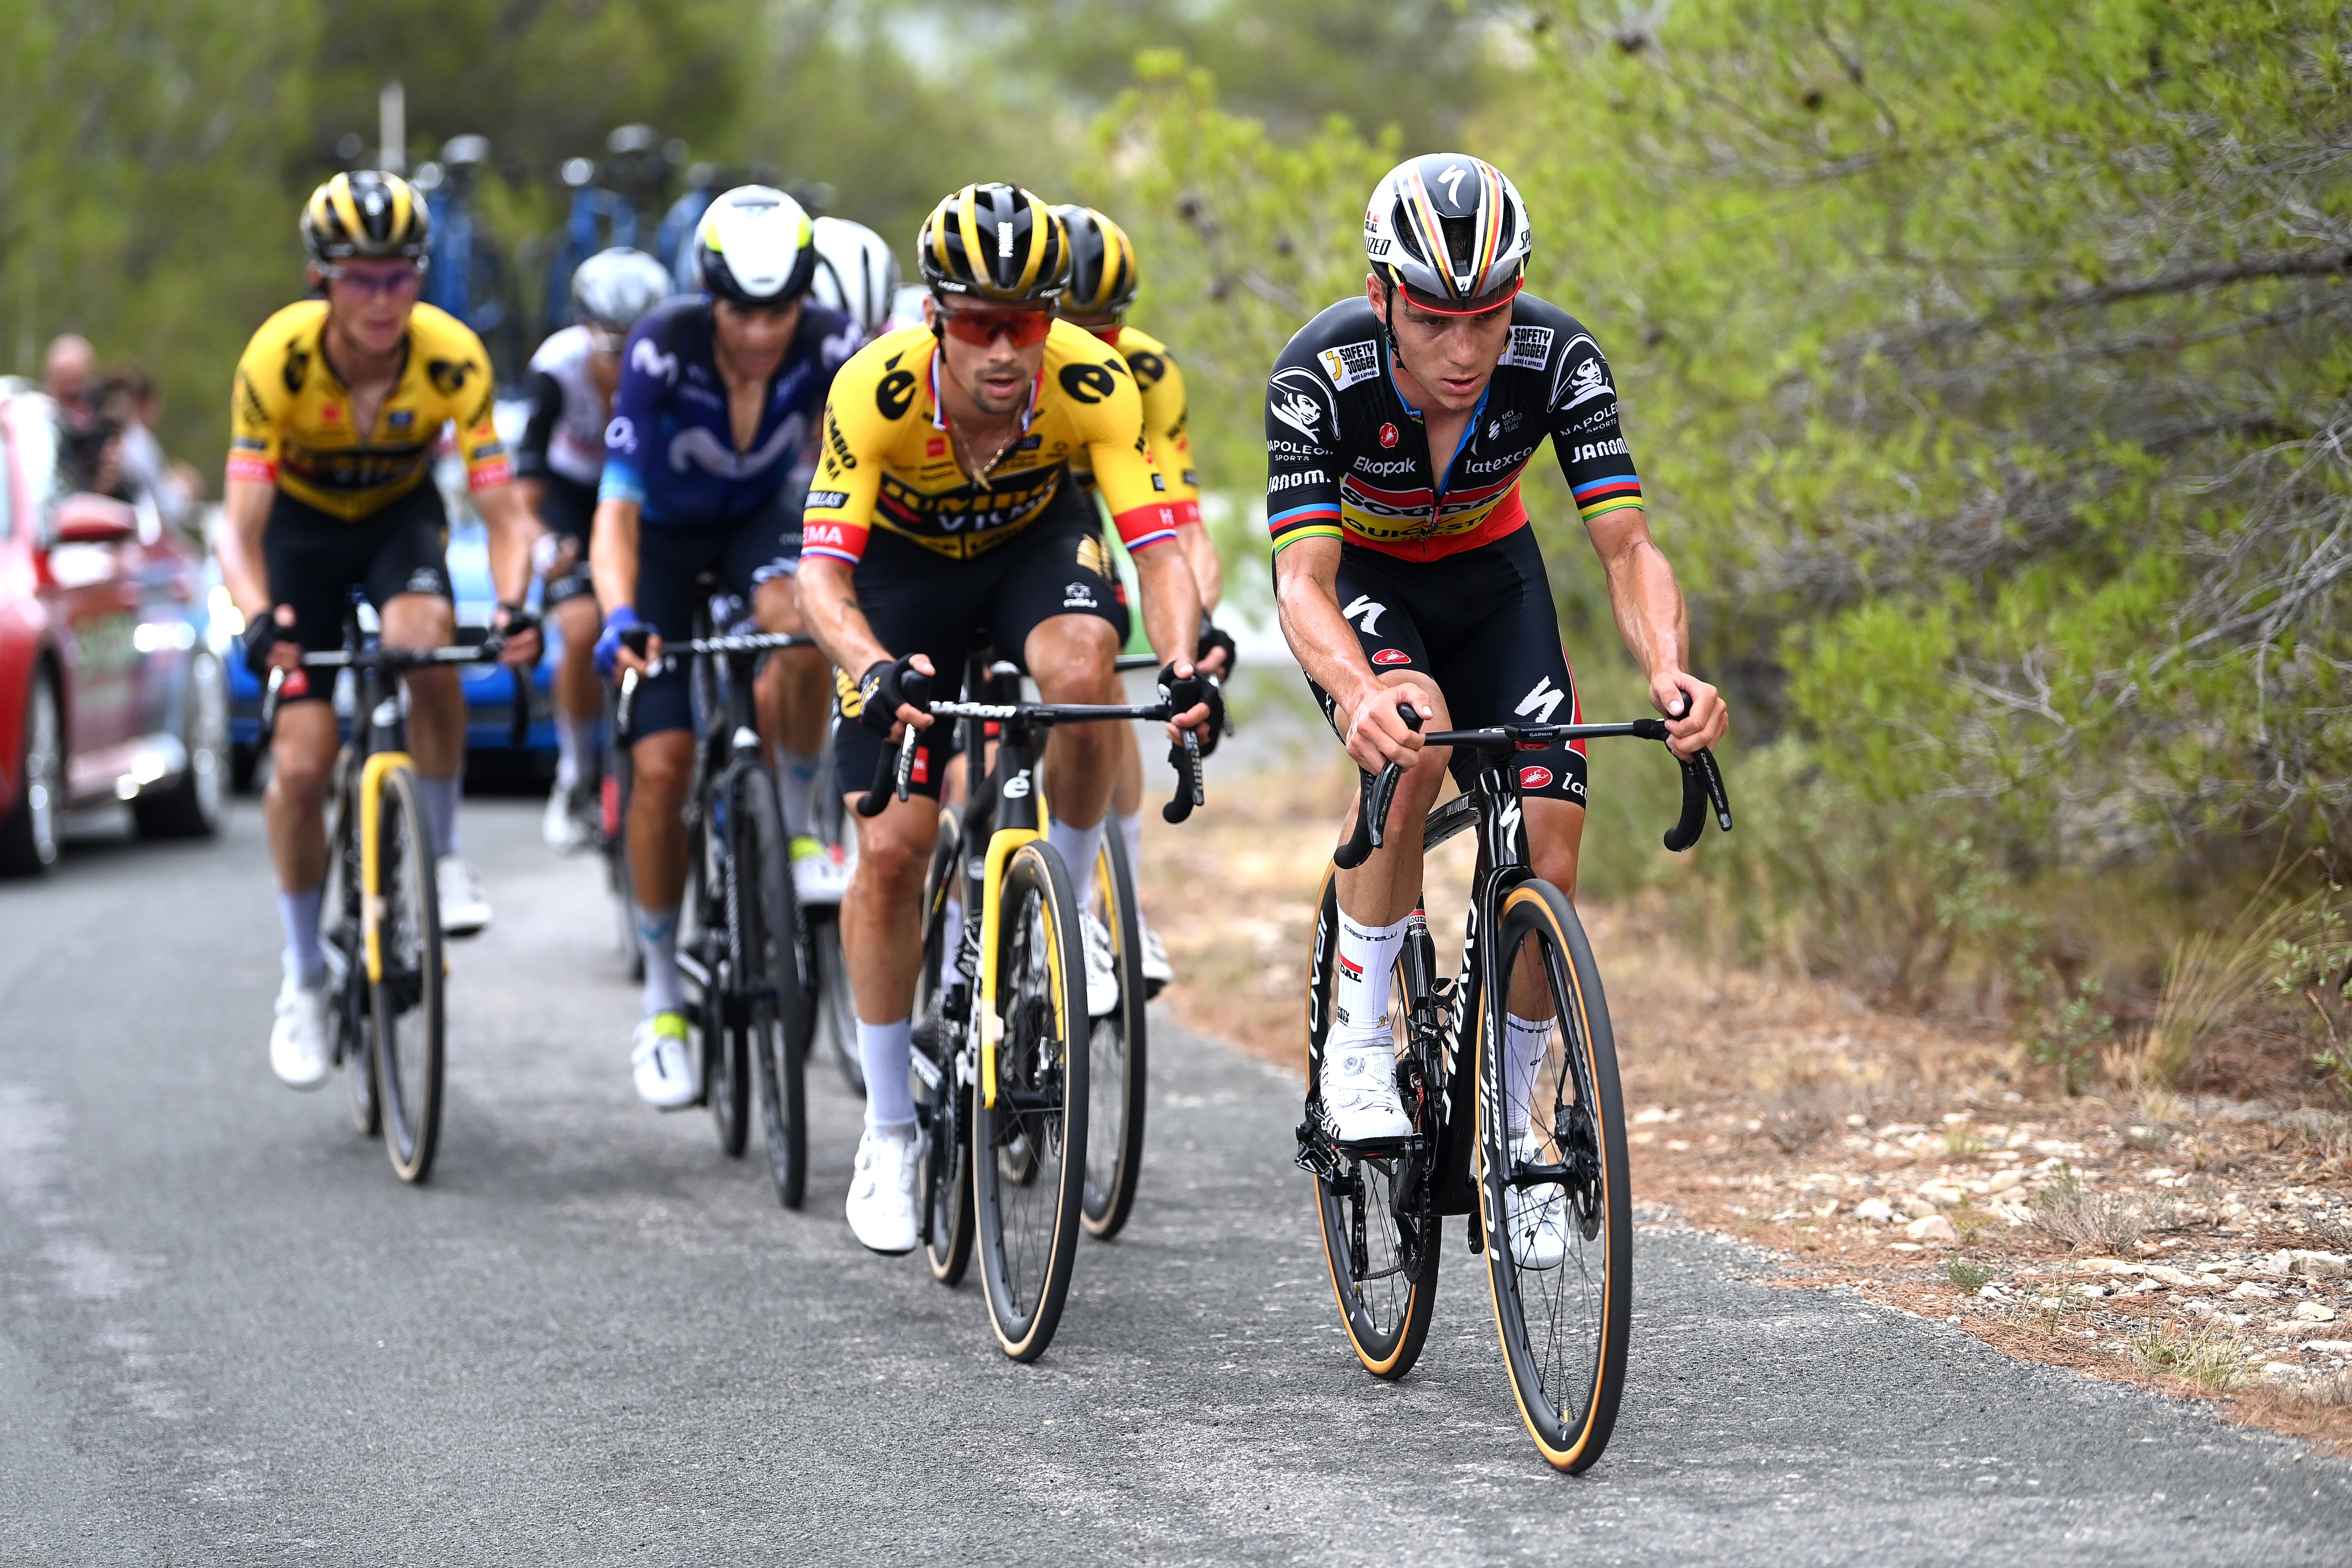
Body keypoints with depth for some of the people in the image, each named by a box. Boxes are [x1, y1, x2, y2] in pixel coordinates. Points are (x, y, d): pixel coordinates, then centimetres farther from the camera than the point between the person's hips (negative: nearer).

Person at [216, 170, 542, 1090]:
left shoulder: (452, 358, -29)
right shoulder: (278, 359, -31)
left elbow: (502, 512, -28)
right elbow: (241, 529, -32)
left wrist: (514, 606, -47)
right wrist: (259, 618, -52)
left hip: (401, 515, 0)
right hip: (303, 524, 0)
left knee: (424, 637, -35)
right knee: (301, 763, -10)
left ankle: (443, 854, -13)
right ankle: (304, 979, 11)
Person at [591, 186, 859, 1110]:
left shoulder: (829, 347, -26)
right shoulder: (663, 350, -32)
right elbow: (618, 507, -35)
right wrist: (619, 615, -52)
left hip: (761, 517, 1)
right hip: (666, 533, -1)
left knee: (799, 618, -36)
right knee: (662, 765, -10)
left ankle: (799, 834, -15)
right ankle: (662, 1002, 6)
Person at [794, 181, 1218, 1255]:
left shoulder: (1092, 385, -31)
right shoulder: (878, 391, -34)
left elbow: (1158, 546, -32)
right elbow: (821, 572, -36)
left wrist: (1182, 661, -51)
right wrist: (876, 668, -56)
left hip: (1035, 540, 1)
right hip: (905, 560, 0)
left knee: (1081, 672, -35)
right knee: (890, 850, -7)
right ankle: (889, 1131, 8)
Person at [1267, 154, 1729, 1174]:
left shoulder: (1558, 360, -29)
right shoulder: (1321, 374, -34)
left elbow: (1627, 547, -31)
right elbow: (1302, 582, -39)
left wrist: (1669, 672, -52)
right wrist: (1362, 695, -60)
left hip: (1487, 570, 2)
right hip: (1355, 571, -2)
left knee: (1546, 870, -11)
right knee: (1417, 737, -36)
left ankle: (1508, 1131, 11)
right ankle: (1356, 1047, -20)